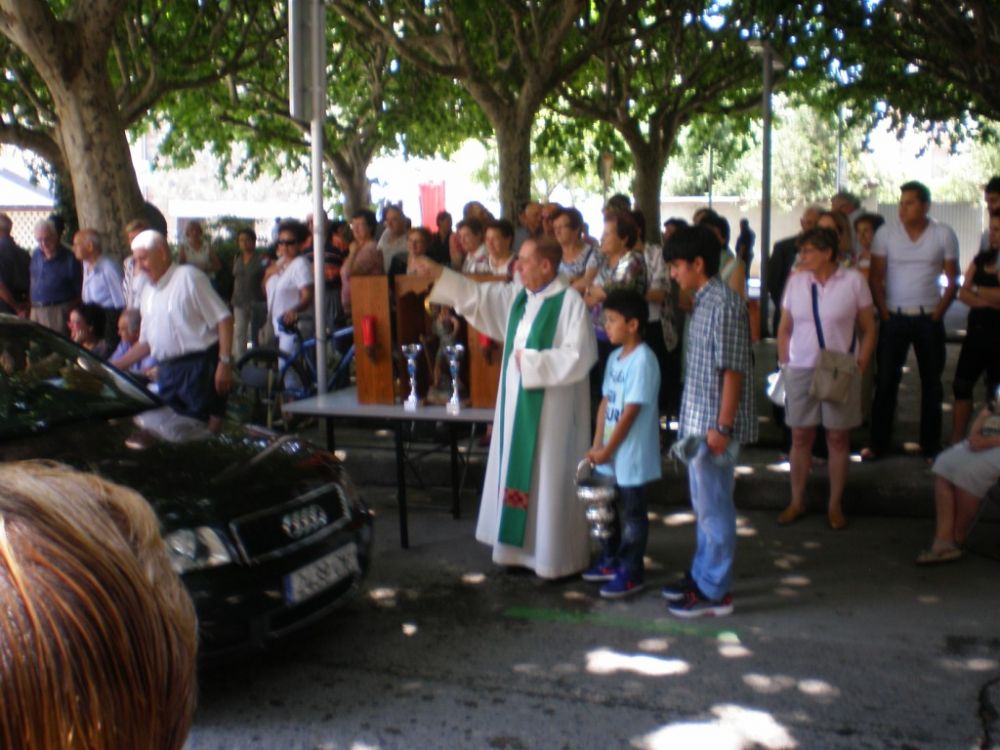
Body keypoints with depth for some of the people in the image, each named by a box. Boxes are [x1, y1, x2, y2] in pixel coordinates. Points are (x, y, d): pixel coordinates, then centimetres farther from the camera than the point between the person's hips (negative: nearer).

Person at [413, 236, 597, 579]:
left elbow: (578, 356, -20)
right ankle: (522, 546, 23)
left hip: (551, 408, -8)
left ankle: (557, 557, 10)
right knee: (518, 471, 12)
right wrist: (439, 274, 3)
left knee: (549, 478, -1)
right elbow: (478, 295, 12)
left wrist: (532, 361, -18)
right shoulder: (516, 294, 8)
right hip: (518, 402, 8)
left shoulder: (570, 302, -14)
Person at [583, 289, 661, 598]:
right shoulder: (615, 357, 8)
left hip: (633, 456, -8)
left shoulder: (643, 361, -18)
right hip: (610, 455, 8)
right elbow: (606, 402, 9)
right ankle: (610, 560, 34)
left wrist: (607, 450, -15)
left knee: (632, 514, 3)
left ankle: (631, 573, 14)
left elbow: (630, 412, -19)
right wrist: (597, 445, 3)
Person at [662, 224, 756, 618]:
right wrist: (694, 422, 18)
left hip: (713, 423, -9)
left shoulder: (724, 304, -18)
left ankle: (715, 591, 11)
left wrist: (722, 426, -21)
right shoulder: (703, 302, 11)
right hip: (697, 421, 9)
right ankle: (701, 574, 32)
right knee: (703, 504, 19)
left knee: (714, 507, 0)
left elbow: (733, 369, -20)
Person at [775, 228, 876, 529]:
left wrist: (860, 366, -7)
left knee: (838, 438, 6)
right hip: (801, 370, 2)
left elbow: (869, 329, 0)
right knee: (800, 437, 6)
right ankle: (797, 502, 18)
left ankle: (835, 505, 17)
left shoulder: (853, 281, -5)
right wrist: (784, 365, 2)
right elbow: (784, 329, 9)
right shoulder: (796, 282, 3)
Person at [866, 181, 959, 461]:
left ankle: (930, 446, 16)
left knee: (931, 383, 7)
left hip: (929, 319, 0)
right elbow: (876, 277, 1)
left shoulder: (944, 235, 0)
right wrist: (884, 312, -6)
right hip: (894, 318, 0)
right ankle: (878, 444, 9)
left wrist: (938, 312, -5)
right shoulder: (886, 233, -1)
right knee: (885, 381, 0)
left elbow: (952, 280, 4)